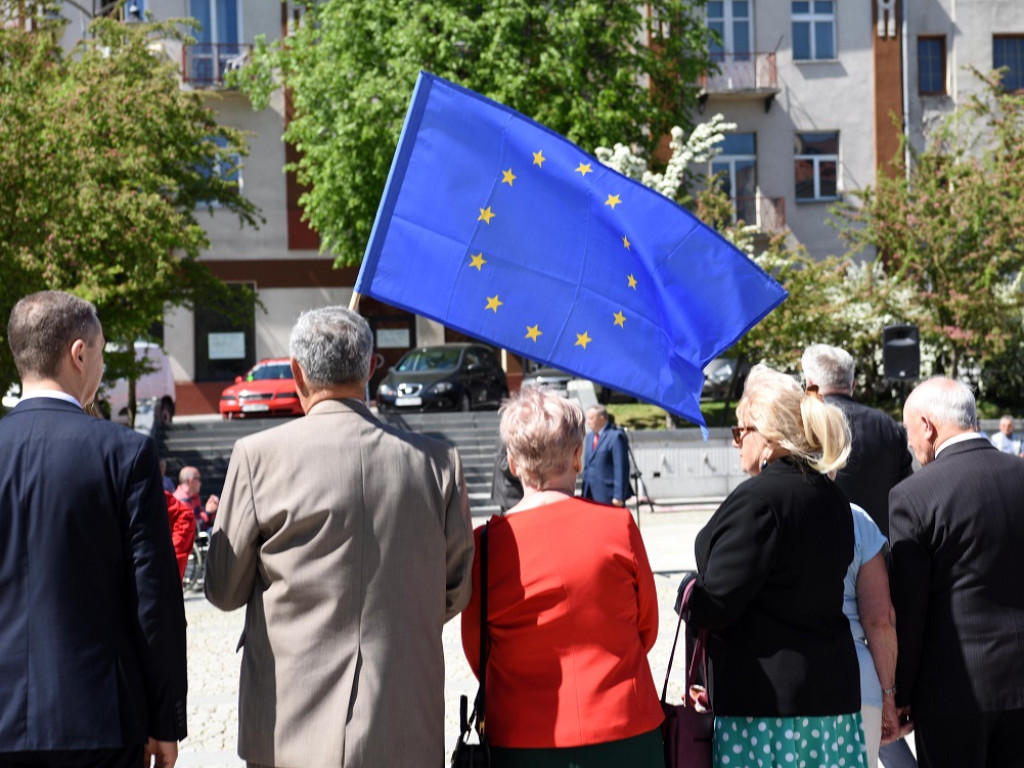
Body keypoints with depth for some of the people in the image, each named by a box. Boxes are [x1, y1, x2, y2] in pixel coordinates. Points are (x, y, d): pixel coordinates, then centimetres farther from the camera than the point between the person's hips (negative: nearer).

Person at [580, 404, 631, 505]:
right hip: (591, 495, 8)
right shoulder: (590, 437, 16)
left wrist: (618, 496, -19)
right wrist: (584, 494, 14)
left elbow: (621, 468, -15)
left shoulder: (616, 436, -11)